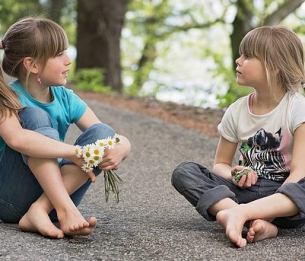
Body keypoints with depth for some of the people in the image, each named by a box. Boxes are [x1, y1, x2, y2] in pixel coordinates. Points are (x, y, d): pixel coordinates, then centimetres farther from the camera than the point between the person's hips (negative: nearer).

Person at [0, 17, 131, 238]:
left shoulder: (66, 99, 2)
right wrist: (75, 152, -38)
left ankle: (41, 211, -29)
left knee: (102, 133, -14)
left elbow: (123, 141, -3)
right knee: (36, 117, -23)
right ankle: (66, 210, -35)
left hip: (54, 193, 5)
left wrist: (119, 149, -27)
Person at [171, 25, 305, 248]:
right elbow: (220, 164, 11)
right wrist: (233, 176, -12)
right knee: (184, 171, -17)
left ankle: (239, 213, -43)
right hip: (247, 190, 4)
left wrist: (281, 202, -32)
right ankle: (257, 223, -38)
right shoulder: (237, 112, 3)